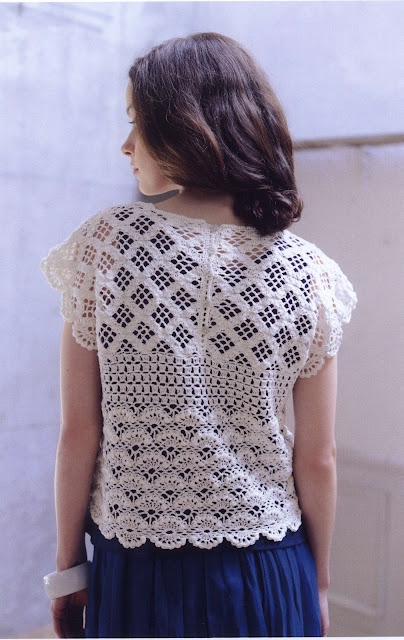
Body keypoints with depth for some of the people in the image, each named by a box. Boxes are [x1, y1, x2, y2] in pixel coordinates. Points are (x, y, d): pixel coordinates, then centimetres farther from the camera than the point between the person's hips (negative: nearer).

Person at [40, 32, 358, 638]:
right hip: (269, 580, 1)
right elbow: (318, 461, -4)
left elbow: (78, 434, -9)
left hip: (137, 576, -1)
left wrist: (67, 565, 5)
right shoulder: (309, 272, -9)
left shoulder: (103, 244, -13)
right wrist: (317, 585, 11)